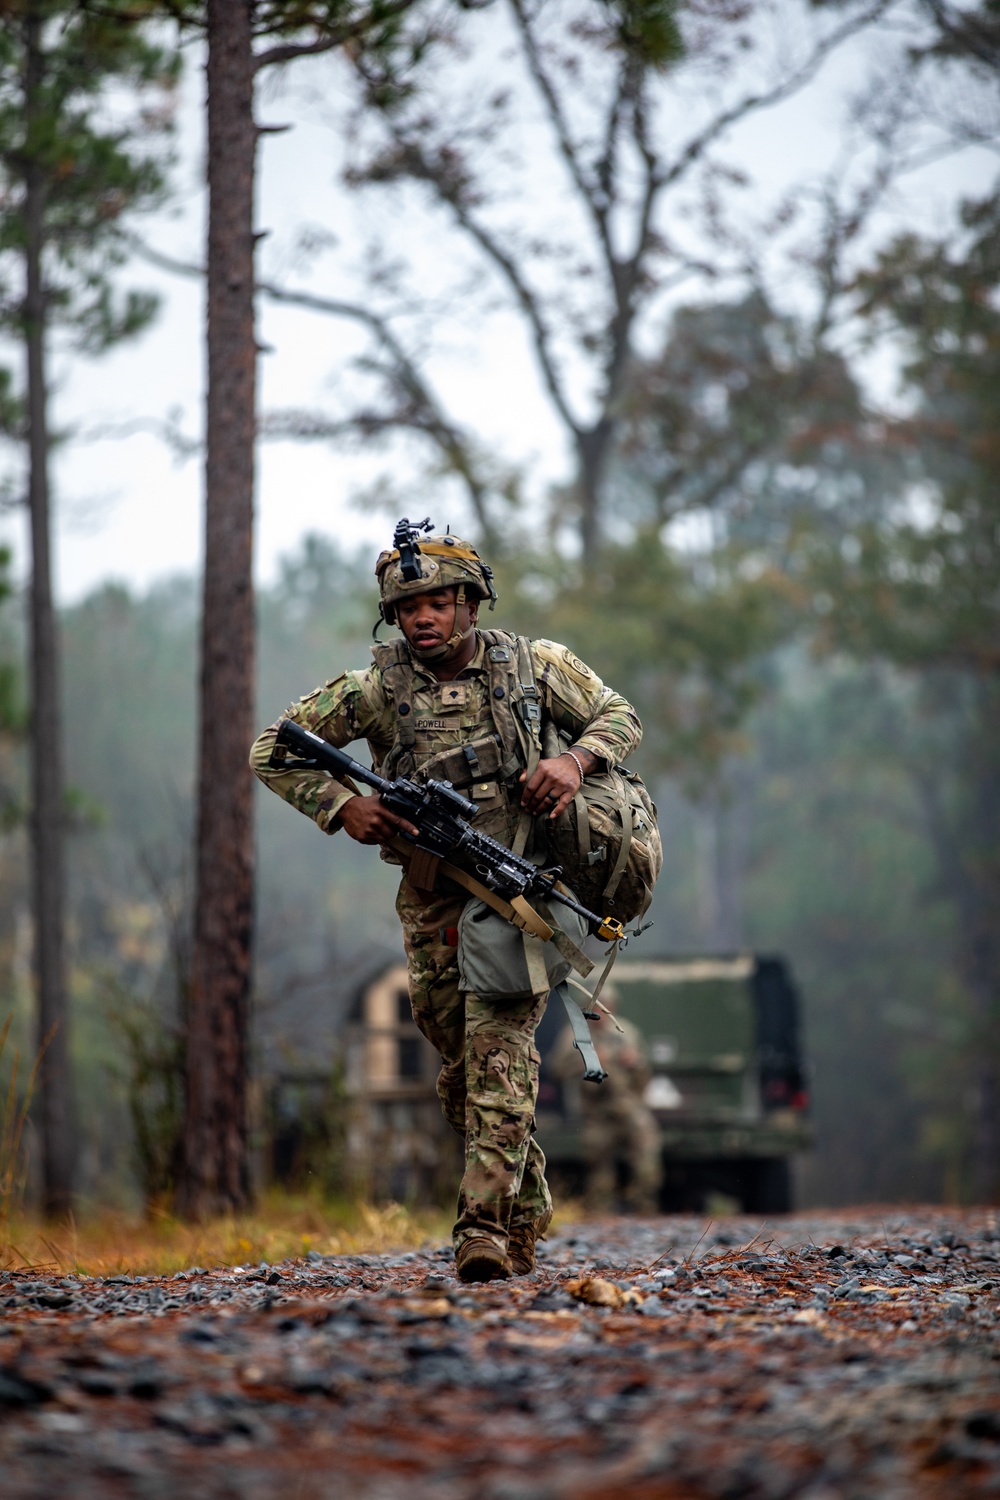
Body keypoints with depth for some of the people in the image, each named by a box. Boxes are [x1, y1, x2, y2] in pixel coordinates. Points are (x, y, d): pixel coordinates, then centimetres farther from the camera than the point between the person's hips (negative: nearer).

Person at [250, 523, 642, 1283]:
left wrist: (575, 759, -13)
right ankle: (527, 1211, 25)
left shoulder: (533, 665, 1)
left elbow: (621, 717, 9)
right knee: (462, 1066, 7)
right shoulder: (378, 689, 1)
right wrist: (342, 807, -10)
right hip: (434, 899, 3)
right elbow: (272, 750, 4)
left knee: (499, 1046, -19)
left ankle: (487, 1222, -24)